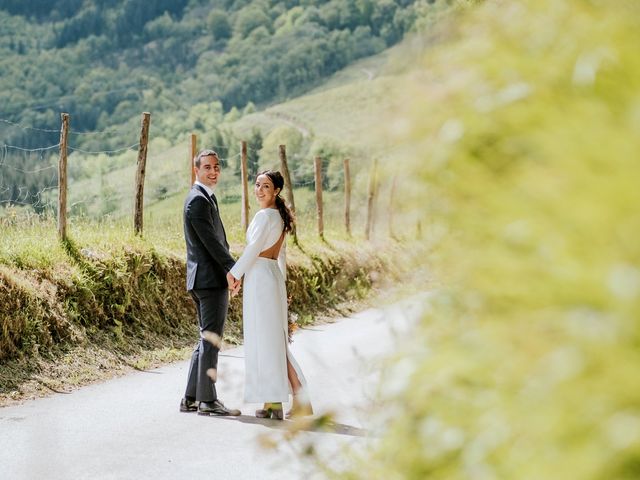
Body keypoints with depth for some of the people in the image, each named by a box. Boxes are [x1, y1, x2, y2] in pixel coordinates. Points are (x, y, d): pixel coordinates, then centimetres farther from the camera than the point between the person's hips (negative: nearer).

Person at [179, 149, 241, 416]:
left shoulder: (205, 198, 20)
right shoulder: (199, 200, -13)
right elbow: (210, 240, -20)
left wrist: (230, 269, 15)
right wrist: (233, 268, -20)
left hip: (205, 280, 11)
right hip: (211, 279, -11)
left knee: (207, 340, 14)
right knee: (211, 339, -6)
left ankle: (191, 398, 16)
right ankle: (207, 400, -1)